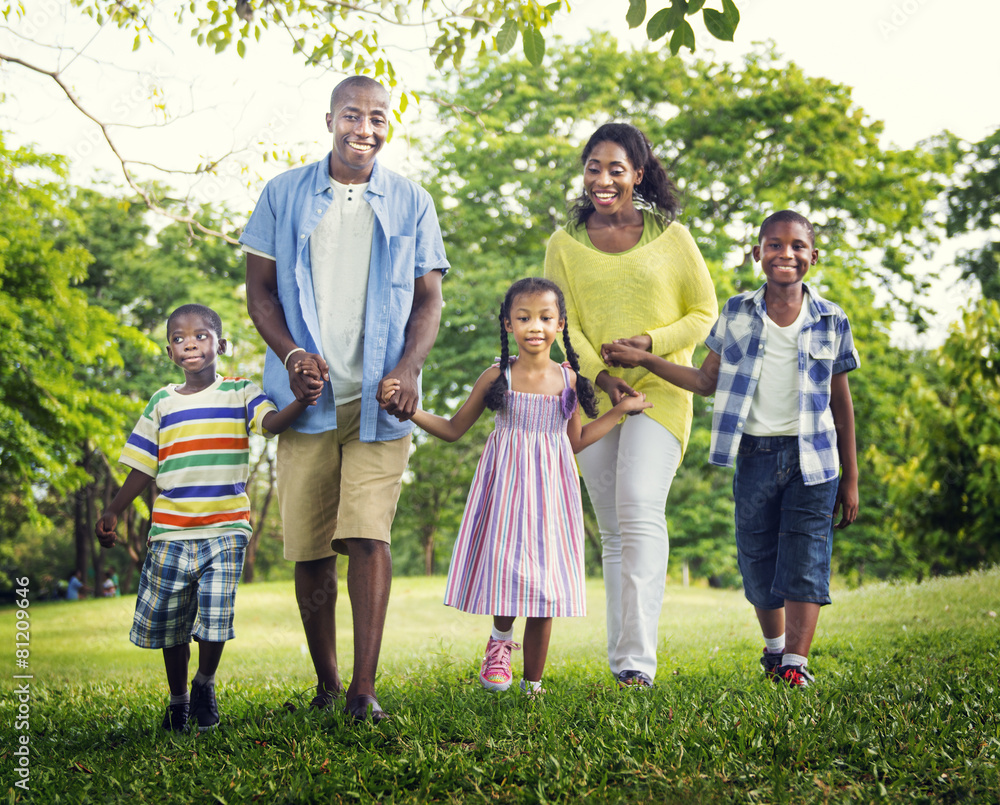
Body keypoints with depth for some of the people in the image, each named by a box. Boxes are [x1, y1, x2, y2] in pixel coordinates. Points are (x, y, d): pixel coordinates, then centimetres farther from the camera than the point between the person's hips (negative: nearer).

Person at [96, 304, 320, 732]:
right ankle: (178, 698, 31)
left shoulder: (239, 393, 3)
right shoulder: (162, 403, 10)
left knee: (215, 614, -11)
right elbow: (142, 468, 13)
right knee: (168, 620, 9)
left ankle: (205, 684, 18)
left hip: (225, 528, -3)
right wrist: (113, 512, 6)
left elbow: (272, 422, -16)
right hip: (171, 531, 3)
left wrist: (303, 398, -35)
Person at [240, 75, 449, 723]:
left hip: (380, 399, -1)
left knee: (368, 536, -14)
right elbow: (259, 286, 8)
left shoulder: (412, 203, 9)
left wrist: (409, 367, -10)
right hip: (306, 397, 1)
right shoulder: (285, 195, 8)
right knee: (308, 548, 3)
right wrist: (289, 355, -9)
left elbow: (428, 298, 8)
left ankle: (365, 689, -11)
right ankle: (326, 683, 18)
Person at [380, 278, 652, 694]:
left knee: (545, 583, 1)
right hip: (506, 487, -1)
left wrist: (619, 411, 14)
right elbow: (453, 429, 6)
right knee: (506, 571, -11)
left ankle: (533, 683, 13)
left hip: (550, 489, 2)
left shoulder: (568, 379, 3)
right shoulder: (497, 378, -3)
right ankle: (500, 640, 24)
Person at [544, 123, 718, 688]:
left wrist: (651, 341, -11)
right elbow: (564, 325, 1)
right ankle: (624, 657, 13)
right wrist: (600, 374, -15)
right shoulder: (565, 245, 8)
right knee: (613, 530, 6)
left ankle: (637, 656, -23)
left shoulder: (671, 237, 4)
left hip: (660, 392, -3)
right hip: (594, 396, 3)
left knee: (640, 508, -20)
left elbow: (705, 312, 7)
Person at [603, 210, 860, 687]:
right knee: (758, 564, 10)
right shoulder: (737, 313, 3)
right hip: (753, 455, 2)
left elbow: (841, 405, 5)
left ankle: (795, 666, -2)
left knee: (804, 564, -6)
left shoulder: (831, 322, 1)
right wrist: (643, 360, 1)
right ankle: (774, 647, 32)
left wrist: (850, 479, 7)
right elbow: (707, 382, 9)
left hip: (811, 459, -1)